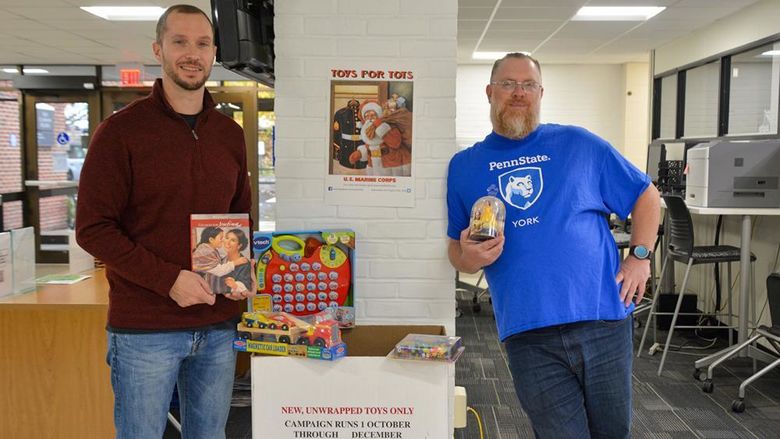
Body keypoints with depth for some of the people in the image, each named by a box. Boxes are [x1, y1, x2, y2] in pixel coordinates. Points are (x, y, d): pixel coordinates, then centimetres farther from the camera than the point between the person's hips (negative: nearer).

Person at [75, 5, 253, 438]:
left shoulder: (231, 134, 8)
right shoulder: (122, 130, -7)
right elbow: (93, 228, -10)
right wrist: (167, 279, -19)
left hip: (219, 324, 5)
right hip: (145, 329, -4)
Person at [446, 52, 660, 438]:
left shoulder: (579, 145, 7)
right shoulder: (464, 166, 9)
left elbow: (645, 195, 14)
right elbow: (456, 248, 13)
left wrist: (640, 257, 2)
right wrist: (469, 258, -9)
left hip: (603, 320, 1)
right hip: (529, 335, 0)